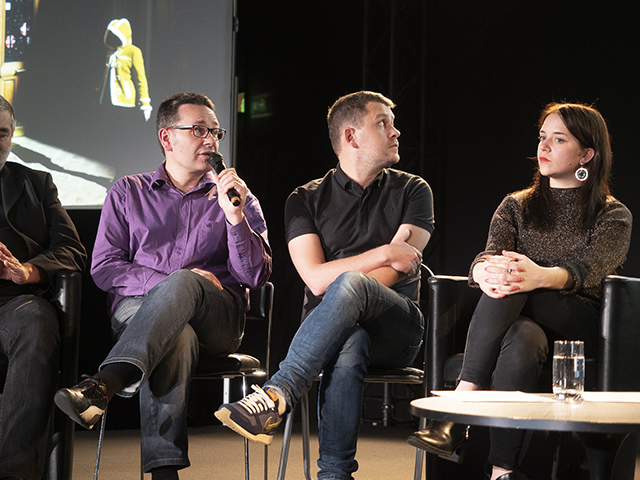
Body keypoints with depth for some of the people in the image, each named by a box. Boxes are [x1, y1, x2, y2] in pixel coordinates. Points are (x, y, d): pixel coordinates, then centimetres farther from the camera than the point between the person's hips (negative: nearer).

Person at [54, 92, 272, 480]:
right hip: (138, 310, 0)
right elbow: (104, 269, 9)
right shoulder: (128, 193, 19)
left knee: (184, 281, -38)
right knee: (176, 337, -39)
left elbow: (256, 276, 7)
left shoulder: (239, 199, 19)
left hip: (217, 316, 0)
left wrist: (234, 215, -8)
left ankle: (102, 387, -56)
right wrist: (168, 283, -7)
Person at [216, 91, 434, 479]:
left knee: (349, 284, -36)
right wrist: (385, 253, -8)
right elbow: (316, 279, -4)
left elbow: (397, 272, 0)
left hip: (396, 329, 0)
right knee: (348, 348, -40)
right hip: (331, 329, 0)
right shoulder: (307, 200, 11)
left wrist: (340, 283, -10)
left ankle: (276, 394, -45)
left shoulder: (411, 191, 12)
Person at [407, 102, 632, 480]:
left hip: (580, 329, -2)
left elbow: (589, 268, -15)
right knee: (522, 337, -37)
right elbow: (490, 255, -1)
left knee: (516, 292, -34)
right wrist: (484, 271, -30)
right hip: (525, 320, 2)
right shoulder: (517, 207, 19)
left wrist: (540, 276, -40)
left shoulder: (614, 216, 8)